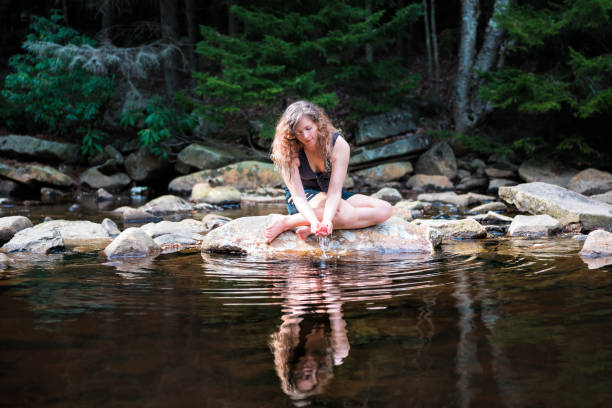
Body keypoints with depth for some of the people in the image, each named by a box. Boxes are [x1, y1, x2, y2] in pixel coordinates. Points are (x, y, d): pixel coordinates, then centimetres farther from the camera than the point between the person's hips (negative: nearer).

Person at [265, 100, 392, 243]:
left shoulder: (339, 145, -19)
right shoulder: (290, 152, -21)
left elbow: (334, 191, -26)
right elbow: (298, 195, -27)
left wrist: (326, 221, -45)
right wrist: (314, 221, -47)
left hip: (330, 195, 5)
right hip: (304, 201, -5)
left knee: (384, 210, -19)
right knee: (348, 214, -34)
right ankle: (284, 222, -26)